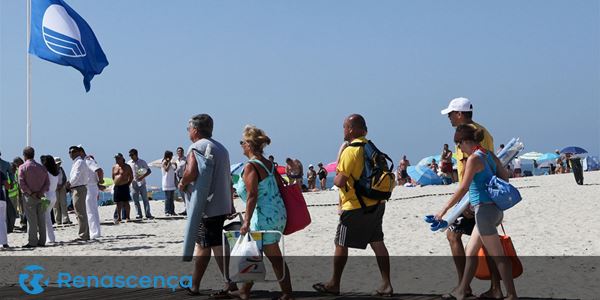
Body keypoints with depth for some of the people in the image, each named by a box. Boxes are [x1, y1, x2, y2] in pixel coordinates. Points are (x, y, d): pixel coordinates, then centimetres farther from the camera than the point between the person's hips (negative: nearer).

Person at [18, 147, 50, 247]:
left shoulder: (23, 167, -5)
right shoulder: (41, 167, 10)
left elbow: (21, 182, -14)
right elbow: (47, 182, 4)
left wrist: (31, 193, -11)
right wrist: (41, 192, -5)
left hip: (29, 197, -4)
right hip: (40, 197, 4)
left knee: (31, 220, -4)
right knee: (41, 219, 6)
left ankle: (32, 242, -5)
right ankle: (42, 241, 8)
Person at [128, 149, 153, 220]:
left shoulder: (142, 162, 0)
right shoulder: (129, 163, 6)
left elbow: (149, 171, 0)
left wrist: (143, 177, -14)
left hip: (141, 183, -2)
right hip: (133, 184, 2)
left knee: (145, 199, -2)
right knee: (135, 200, 3)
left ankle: (148, 214, -1)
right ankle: (138, 215, 11)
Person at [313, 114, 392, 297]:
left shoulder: (350, 151, -16)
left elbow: (340, 181, -20)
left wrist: (334, 179, 1)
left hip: (355, 206, -8)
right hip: (376, 204, 8)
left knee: (341, 244, 5)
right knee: (377, 243, 9)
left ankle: (334, 284, 14)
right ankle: (386, 284, 7)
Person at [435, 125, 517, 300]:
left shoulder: (474, 159, -15)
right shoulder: (489, 155, 9)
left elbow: (463, 188, -19)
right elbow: (505, 177, 17)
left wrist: (444, 209, -15)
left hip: (485, 209, -9)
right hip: (496, 208, 9)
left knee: (497, 255, -2)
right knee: (471, 251, 18)